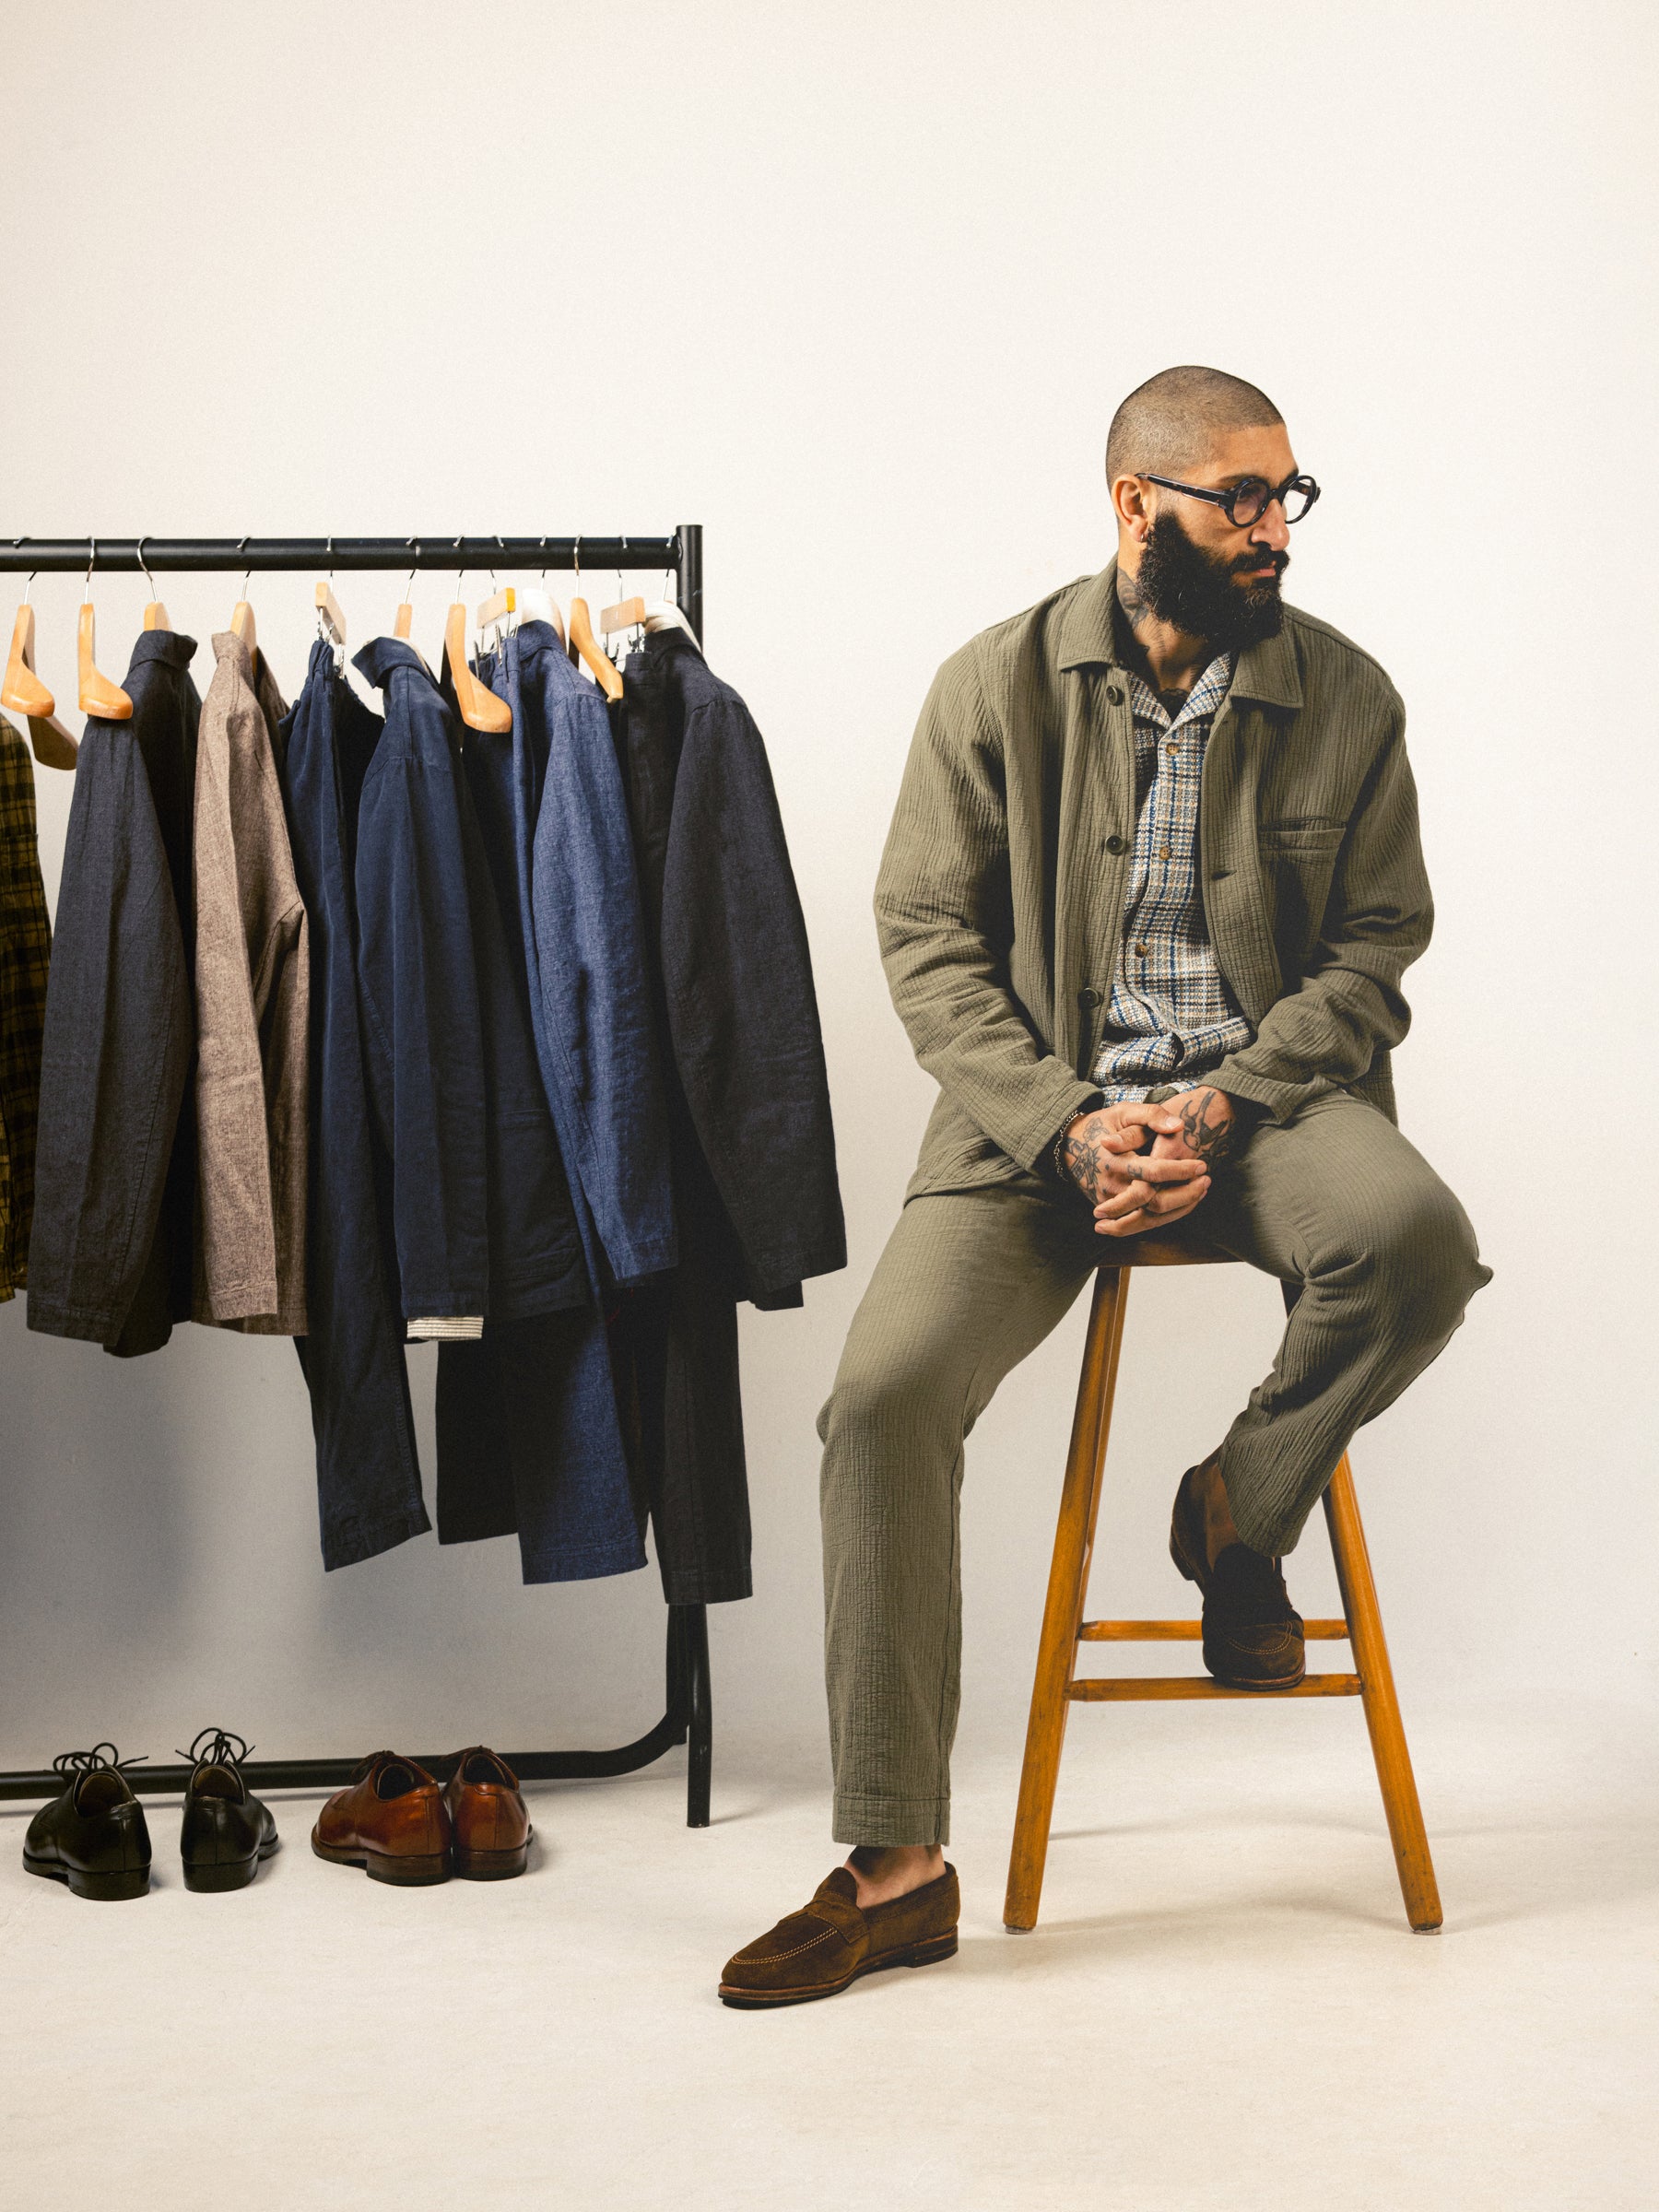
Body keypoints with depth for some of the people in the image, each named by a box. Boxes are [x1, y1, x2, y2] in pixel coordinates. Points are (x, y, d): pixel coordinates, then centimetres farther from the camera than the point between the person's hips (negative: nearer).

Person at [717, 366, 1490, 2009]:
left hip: (1266, 1091, 1)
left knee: (1416, 1241, -33)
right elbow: (928, 938, -1)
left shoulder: (1346, 696, 2)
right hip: (1041, 1110, 0)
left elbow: (1376, 945, 2)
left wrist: (1220, 1109, -14)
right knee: (883, 1393, -20)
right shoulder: (995, 687, 0)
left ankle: (1238, 1511, 1)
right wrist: (1069, 1127, -16)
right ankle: (894, 1867, -8)